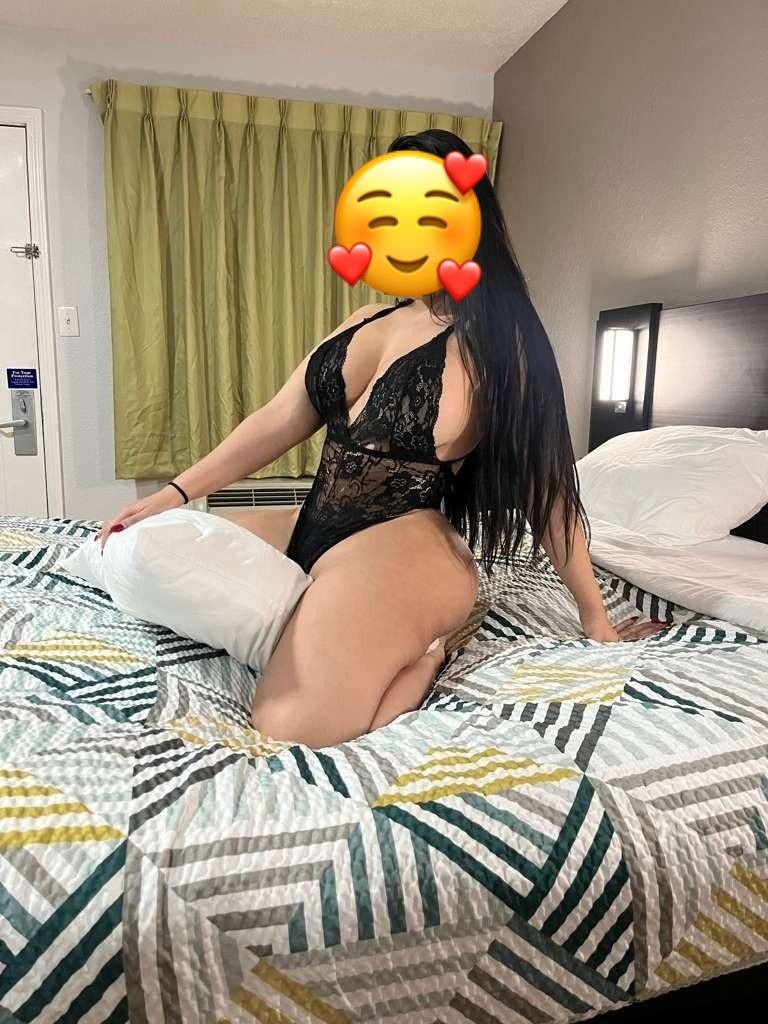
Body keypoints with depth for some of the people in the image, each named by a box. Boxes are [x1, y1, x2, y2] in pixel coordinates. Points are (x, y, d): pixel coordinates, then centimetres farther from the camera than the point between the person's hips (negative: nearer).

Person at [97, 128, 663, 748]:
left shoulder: (495, 345, -11)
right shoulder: (366, 323, 9)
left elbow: (547, 487, -8)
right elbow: (279, 420, 9)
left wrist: (595, 619, 0)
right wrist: (177, 493, 4)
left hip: (403, 550, -8)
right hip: (315, 531, 8)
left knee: (293, 728, -24)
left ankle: (424, 653, 3)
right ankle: (319, 621, 10)